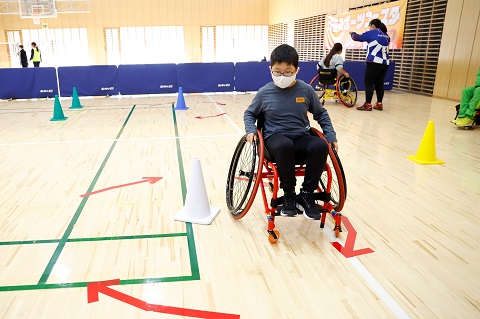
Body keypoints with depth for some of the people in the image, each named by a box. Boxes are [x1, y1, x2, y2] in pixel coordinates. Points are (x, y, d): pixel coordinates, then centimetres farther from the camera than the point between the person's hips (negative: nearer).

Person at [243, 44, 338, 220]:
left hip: (301, 139, 2)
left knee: (321, 145, -31)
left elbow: (321, 114, 15)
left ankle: (307, 194, -13)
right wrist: (250, 130, -4)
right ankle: (289, 195, -17)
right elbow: (249, 113, 15)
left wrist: (331, 136, 5)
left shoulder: (306, 90, 2)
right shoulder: (265, 92, 0)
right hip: (275, 138, -2)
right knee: (285, 145, -38)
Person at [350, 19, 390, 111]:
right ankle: (379, 104, 11)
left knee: (368, 83, -4)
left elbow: (357, 38, 7)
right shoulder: (386, 36, 15)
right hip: (385, 63, 7)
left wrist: (352, 33, 27)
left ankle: (368, 105, -7)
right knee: (379, 83, 10)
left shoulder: (371, 33, -3)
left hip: (374, 62, -7)